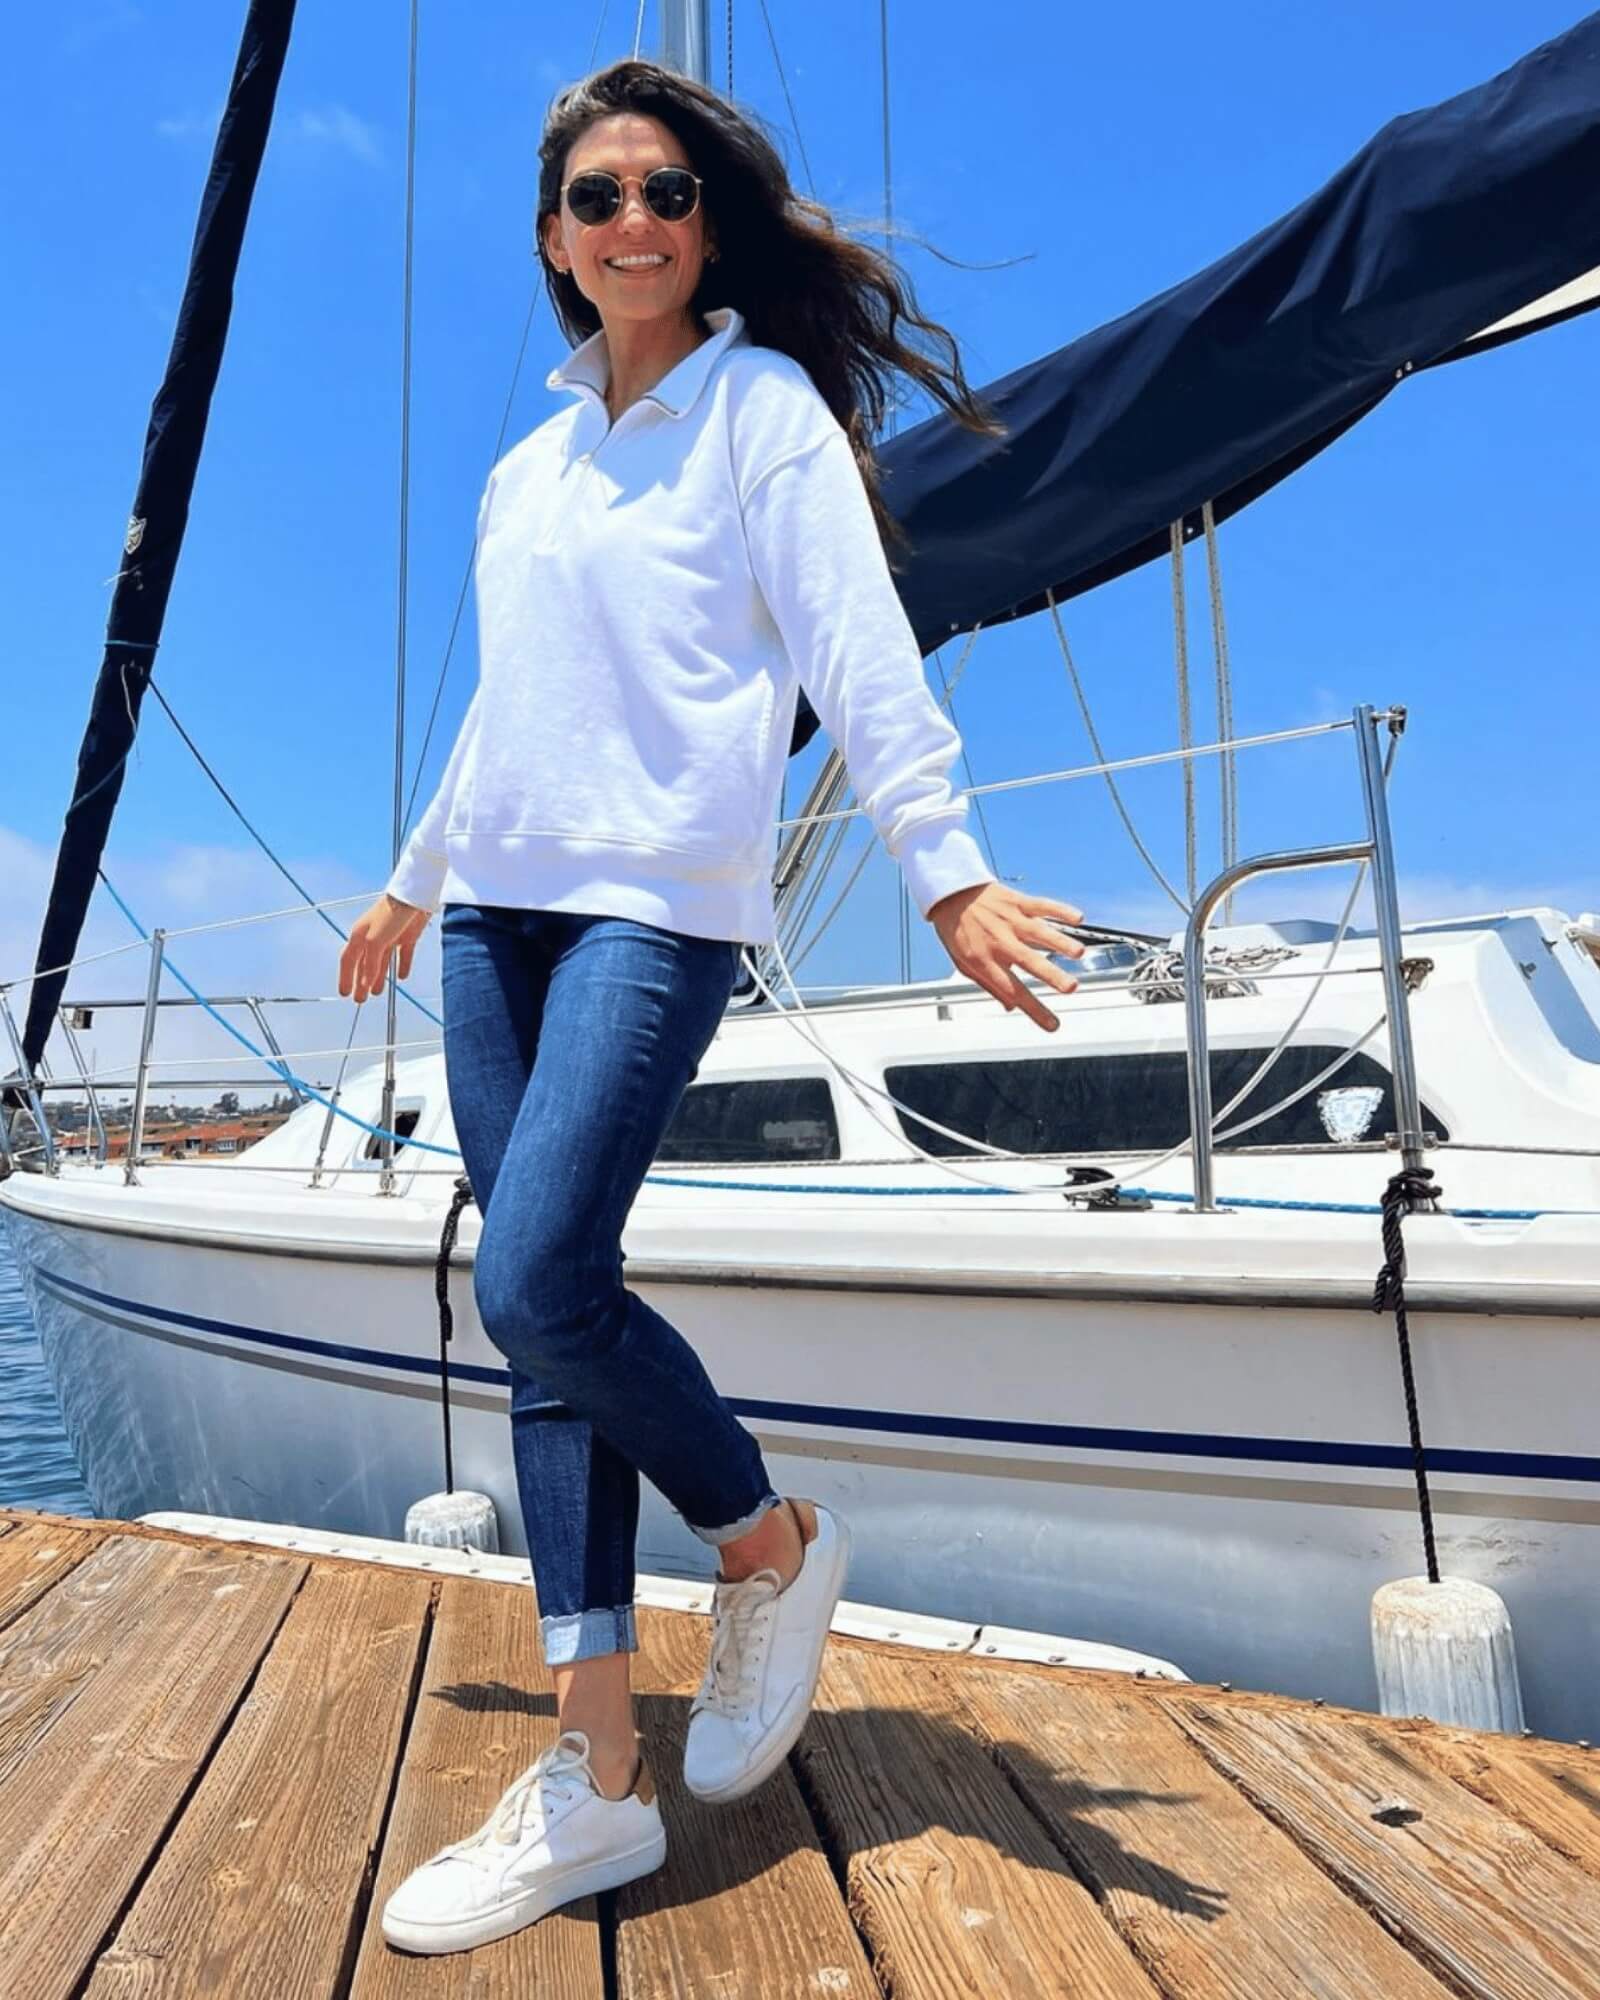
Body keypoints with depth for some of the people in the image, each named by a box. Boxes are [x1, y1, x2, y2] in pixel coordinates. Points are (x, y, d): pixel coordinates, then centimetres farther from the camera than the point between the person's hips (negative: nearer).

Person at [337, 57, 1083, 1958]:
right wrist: (414, 878, 34)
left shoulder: (764, 407, 6)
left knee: (537, 1289, -20)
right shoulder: (528, 467, 23)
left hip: (656, 904, -6)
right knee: (547, 1318, 0)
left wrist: (946, 872, -18)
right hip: (501, 909, 7)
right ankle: (595, 1779, 8)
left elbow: (859, 651, -6)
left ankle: (773, 1543, 9)